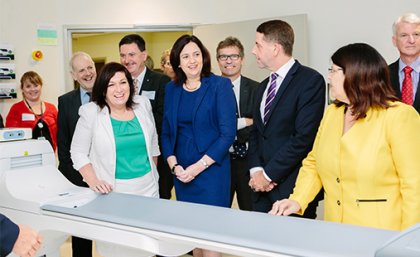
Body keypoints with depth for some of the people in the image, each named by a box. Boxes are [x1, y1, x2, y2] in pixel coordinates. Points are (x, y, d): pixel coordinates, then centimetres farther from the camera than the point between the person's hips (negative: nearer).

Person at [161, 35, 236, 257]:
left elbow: (227, 133, -11)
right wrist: (174, 165, -5)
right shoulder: (171, 88, 8)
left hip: (211, 169, -4)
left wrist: (198, 167, -15)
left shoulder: (220, 85, -6)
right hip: (181, 172, 4)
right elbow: (166, 132, 11)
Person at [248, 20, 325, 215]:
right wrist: (256, 170, -1)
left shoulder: (310, 80, -9)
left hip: (293, 188, -6)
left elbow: (304, 136, -16)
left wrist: (268, 174, -12)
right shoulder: (264, 86, 17)